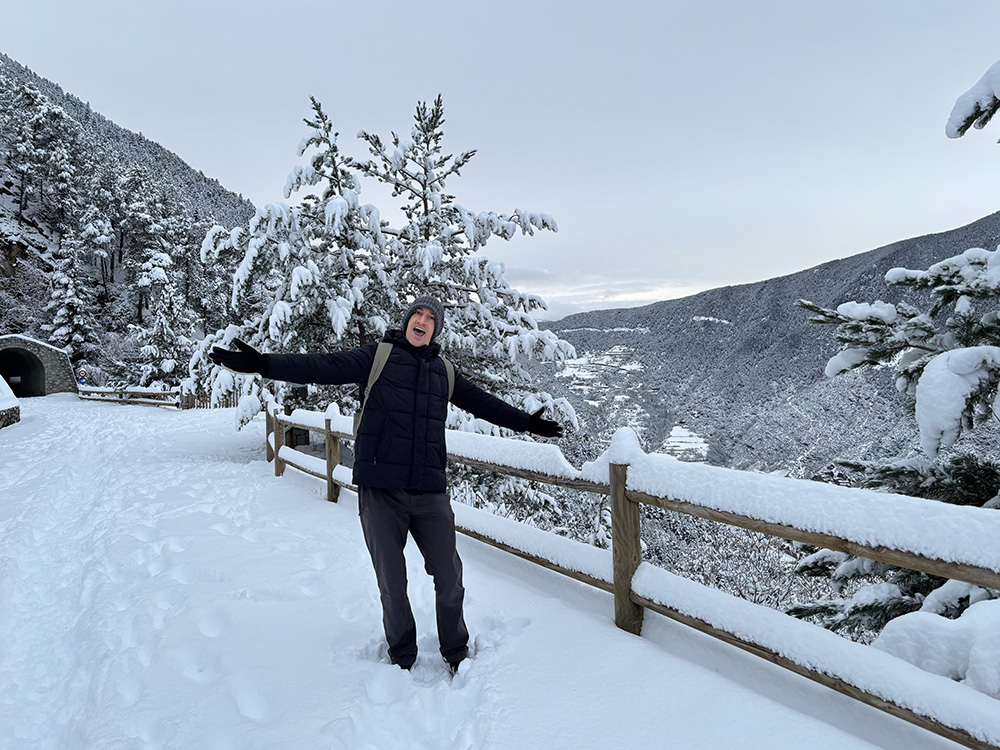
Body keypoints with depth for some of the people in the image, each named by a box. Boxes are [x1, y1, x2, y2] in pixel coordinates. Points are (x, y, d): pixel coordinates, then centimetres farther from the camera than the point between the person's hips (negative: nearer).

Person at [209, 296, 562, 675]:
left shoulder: (443, 371, 13)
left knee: (449, 577, 8)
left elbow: (482, 402, 24)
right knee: (392, 583, 9)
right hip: (381, 492, -2)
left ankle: (456, 653, 32)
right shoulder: (378, 356, 2)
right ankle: (402, 658, 32)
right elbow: (323, 366, -7)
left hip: (430, 493, 3)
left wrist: (526, 422, 29)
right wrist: (263, 364, -18)